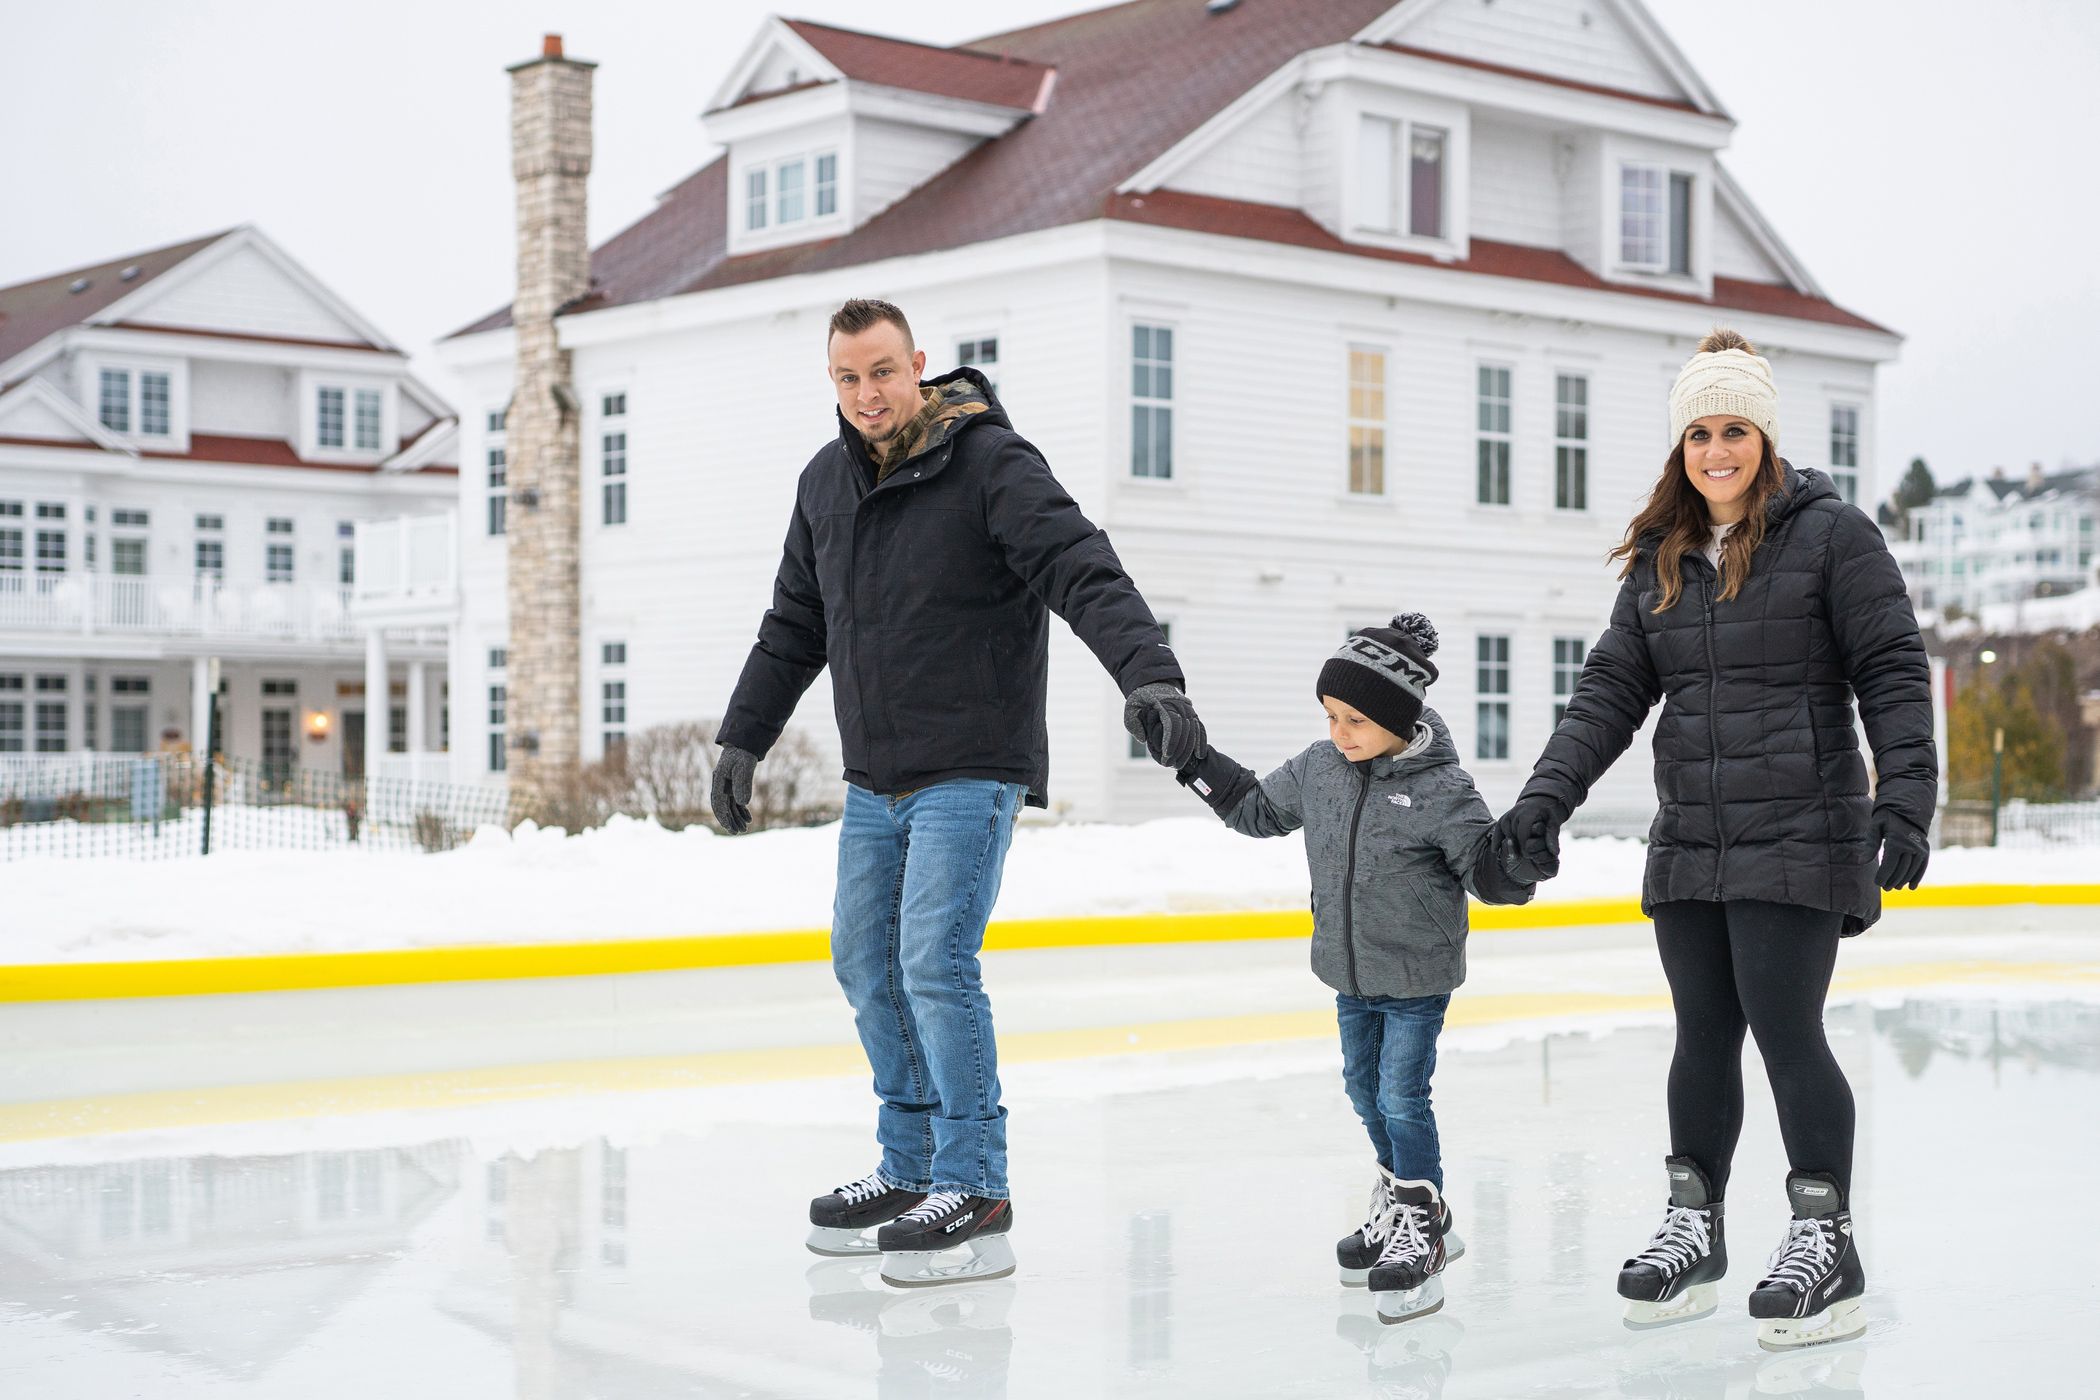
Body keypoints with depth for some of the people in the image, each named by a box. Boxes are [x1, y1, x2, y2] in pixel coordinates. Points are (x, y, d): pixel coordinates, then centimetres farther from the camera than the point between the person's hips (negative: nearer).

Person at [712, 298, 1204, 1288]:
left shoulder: (990, 462, -12)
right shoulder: (826, 482, 11)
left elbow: (1083, 571, -24)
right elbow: (794, 625, 22)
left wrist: (1150, 675, -38)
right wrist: (742, 737, 22)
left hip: (972, 770, -7)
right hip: (873, 780, 8)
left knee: (936, 963, -15)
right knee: (866, 964, 10)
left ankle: (974, 1192, -7)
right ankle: (910, 1169, 24)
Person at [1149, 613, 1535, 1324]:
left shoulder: (1441, 787, -19)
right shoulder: (1319, 768, -2)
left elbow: (1485, 869, -16)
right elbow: (1259, 808, 13)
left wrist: (1517, 857, -37)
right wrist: (1197, 763, 6)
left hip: (1417, 978, -6)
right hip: (1351, 973, 6)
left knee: (1402, 1098, -7)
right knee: (1365, 1092, 16)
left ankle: (1420, 1231, 6)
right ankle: (1401, 1208, 34)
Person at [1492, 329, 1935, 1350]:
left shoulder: (1829, 532, -4)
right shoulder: (1661, 558, 12)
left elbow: (1893, 671, -8)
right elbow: (1611, 691, 9)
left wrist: (1906, 794, -18)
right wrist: (1546, 796, -2)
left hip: (1799, 839, -5)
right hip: (1689, 845, 5)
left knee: (1785, 1028, -8)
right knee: (1704, 1036, 11)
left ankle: (1826, 1246, 4)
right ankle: (1692, 1232, 24)